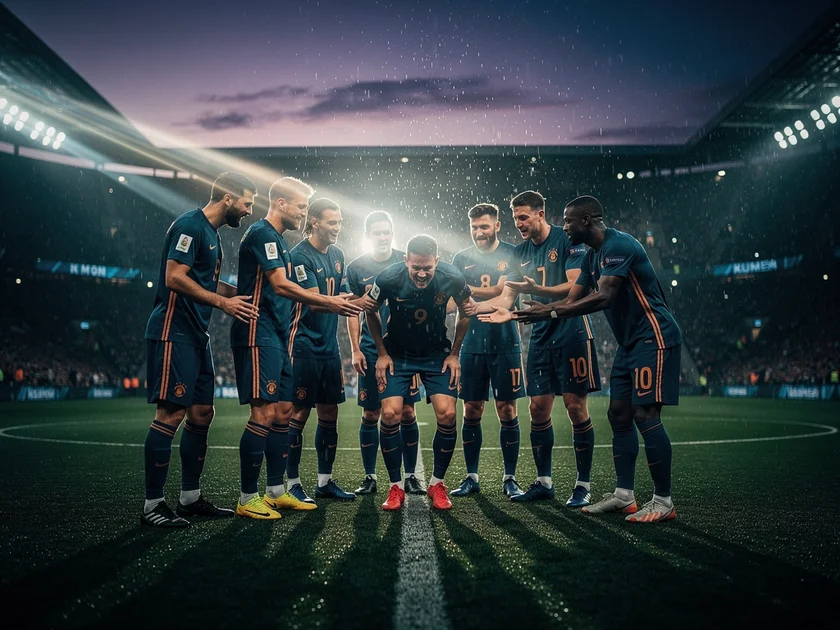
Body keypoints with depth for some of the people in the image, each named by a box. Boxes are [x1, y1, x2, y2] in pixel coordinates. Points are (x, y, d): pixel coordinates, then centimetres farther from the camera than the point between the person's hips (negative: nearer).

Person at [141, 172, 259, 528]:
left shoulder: (212, 233, 19)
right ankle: (152, 505, -2)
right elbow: (175, 278, -20)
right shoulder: (190, 225, -11)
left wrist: (245, 295, 14)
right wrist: (223, 302, -17)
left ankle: (190, 498, 19)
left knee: (201, 413, 10)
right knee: (171, 413, -10)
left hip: (196, 336, 10)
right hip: (174, 332, -10)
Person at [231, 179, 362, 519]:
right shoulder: (262, 233, -10)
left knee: (283, 412, 11)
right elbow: (281, 286, -18)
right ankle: (247, 498, -3)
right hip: (258, 335, -10)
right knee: (264, 413, -11)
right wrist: (329, 302, -13)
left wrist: (333, 303, 15)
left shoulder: (278, 239, 21)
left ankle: (276, 491, 18)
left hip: (277, 338, 11)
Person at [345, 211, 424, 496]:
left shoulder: (407, 262, 3)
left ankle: (410, 475, 12)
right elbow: (352, 312, 7)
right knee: (371, 414, 3)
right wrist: (355, 350, 1)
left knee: (407, 412, 0)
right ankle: (369, 476, 15)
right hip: (371, 352, 0)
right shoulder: (356, 268, 4)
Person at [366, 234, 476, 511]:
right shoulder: (389, 278, -23)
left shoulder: (452, 278, -20)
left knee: (447, 415, -12)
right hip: (397, 354, 0)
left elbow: (466, 310, 1)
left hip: (437, 354, 1)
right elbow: (371, 312, -2)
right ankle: (396, 487, 4)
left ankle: (437, 483, 9)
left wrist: (454, 353, 0)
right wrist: (382, 353, -1)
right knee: (390, 415, -14)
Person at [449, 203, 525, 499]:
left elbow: (501, 292, -11)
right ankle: (471, 477, 16)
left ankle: (510, 479, 12)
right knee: (472, 412, 6)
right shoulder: (461, 258, 10)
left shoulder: (512, 255, 1)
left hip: (505, 344, -2)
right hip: (472, 344, 3)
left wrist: (468, 290, -9)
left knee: (507, 411, 1)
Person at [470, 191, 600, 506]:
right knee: (538, 408, 4)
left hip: (572, 331, -6)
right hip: (540, 335, 6)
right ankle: (543, 482, 16)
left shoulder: (567, 240, -6)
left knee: (576, 406, -4)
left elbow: (575, 287, -16)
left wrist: (536, 289, -30)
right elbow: (506, 299, 10)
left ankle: (583, 485, 6)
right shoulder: (520, 252, 12)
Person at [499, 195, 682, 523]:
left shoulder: (619, 245, -18)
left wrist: (552, 312, -29)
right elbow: (573, 300, 12)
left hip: (654, 338, -10)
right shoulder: (592, 256, 13)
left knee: (646, 415, -11)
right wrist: (539, 310, 1)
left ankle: (663, 501, -2)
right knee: (619, 414, 8)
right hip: (630, 342, 10)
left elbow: (603, 298, -29)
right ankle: (623, 495, 14)